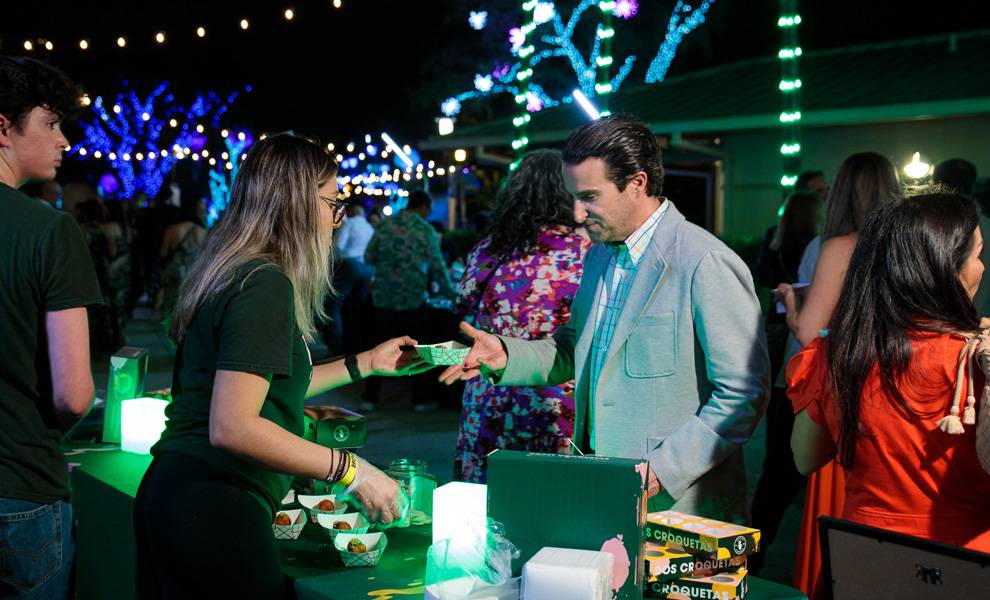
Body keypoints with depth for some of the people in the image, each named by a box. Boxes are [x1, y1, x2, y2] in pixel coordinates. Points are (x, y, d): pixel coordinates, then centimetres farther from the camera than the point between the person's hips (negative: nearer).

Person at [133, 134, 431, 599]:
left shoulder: (231, 271, 12)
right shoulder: (265, 283, -18)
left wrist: (365, 364, 26)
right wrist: (350, 470, -21)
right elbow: (232, 427, -26)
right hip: (214, 508, -10)